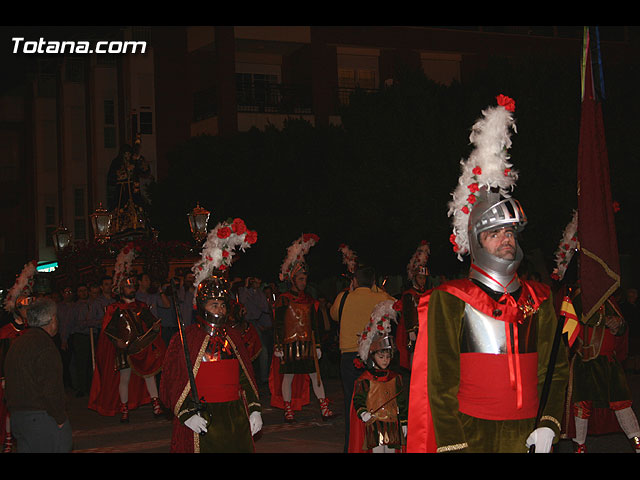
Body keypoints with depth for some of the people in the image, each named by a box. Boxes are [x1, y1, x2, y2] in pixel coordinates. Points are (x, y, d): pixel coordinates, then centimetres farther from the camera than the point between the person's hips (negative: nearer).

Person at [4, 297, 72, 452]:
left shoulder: (16, 343, 13)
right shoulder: (45, 345, -16)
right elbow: (51, 390, -21)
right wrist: (61, 418, -11)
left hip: (17, 417, 9)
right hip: (44, 420, -9)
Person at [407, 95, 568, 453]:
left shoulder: (540, 300, 9)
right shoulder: (448, 301, -4)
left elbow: (558, 368, 10)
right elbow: (440, 382, -7)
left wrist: (549, 425, -4)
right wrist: (455, 447, -14)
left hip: (527, 437, 4)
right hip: (468, 434, -3)